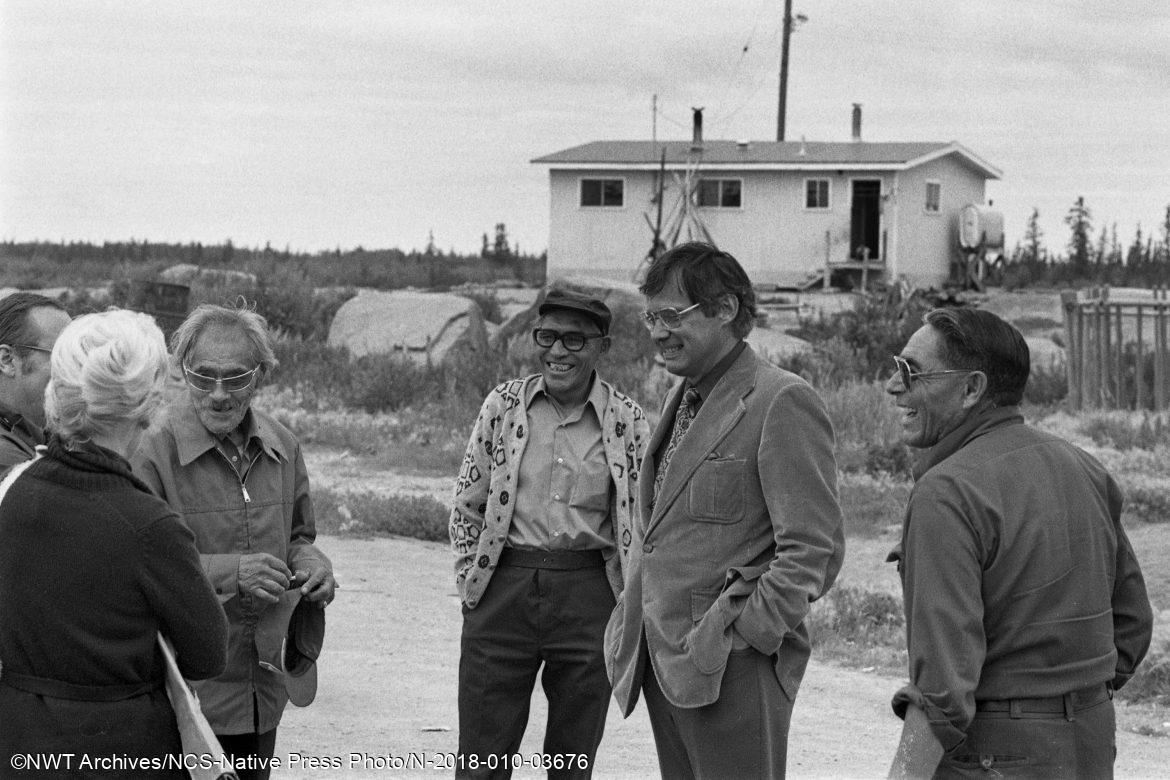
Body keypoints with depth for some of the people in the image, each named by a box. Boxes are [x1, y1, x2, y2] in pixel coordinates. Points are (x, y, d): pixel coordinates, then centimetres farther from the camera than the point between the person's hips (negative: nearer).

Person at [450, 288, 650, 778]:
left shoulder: (627, 422, 0)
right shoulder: (503, 404, 2)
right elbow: (466, 505, 8)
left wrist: (627, 604, 1)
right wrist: (470, 583, 3)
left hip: (589, 603, 0)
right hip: (503, 592, 1)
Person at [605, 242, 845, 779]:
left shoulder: (783, 403, -11)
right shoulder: (683, 399, 17)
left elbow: (813, 551, -16)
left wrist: (746, 635, -17)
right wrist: (634, 622, 14)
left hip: (732, 671, -8)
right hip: (661, 662, 8)